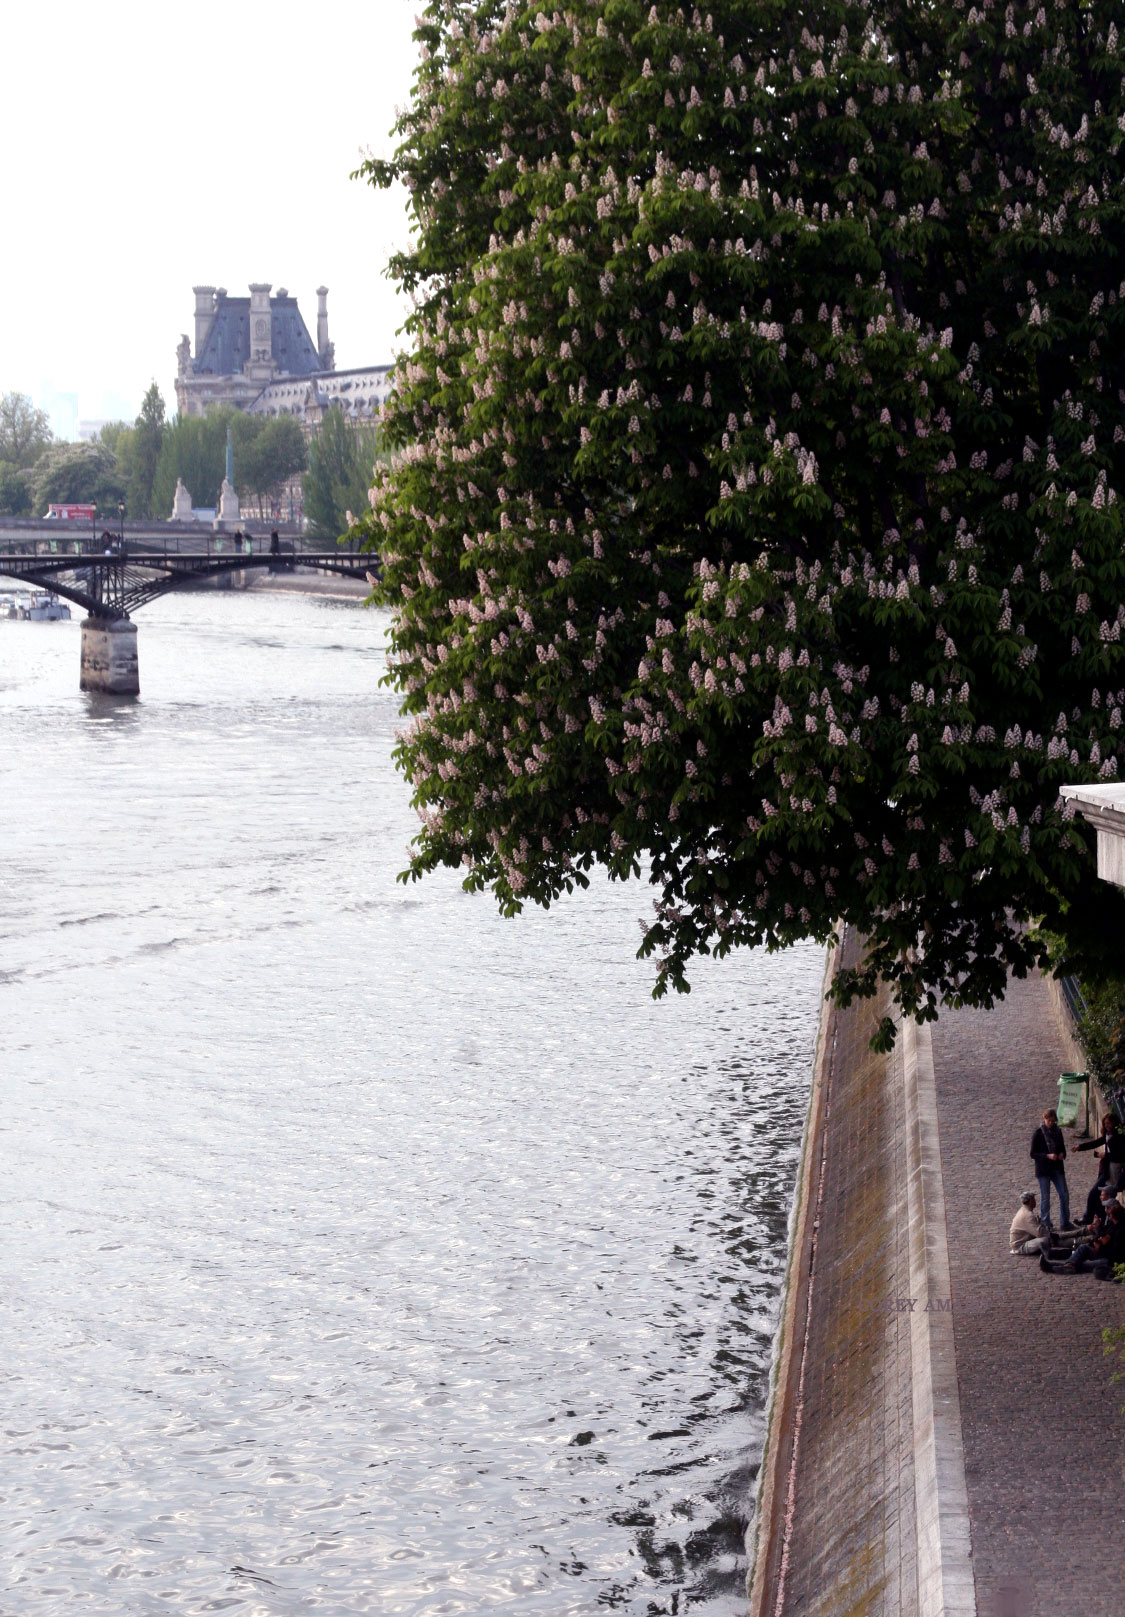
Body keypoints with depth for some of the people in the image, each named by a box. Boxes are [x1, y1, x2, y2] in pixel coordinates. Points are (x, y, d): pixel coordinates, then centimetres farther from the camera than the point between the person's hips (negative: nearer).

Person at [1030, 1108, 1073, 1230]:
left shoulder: (1057, 1131, 4)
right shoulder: (1038, 1133, -9)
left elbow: (1062, 1148, 15)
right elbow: (1033, 1153, -10)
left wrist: (1062, 1154, -8)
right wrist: (1047, 1156, -23)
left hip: (1057, 1169, 4)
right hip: (1043, 1170, -4)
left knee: (1064, 1195, 3)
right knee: (1045, 1198, 3)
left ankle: (1065, 1222, 16)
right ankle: (1045, 1224, 13)